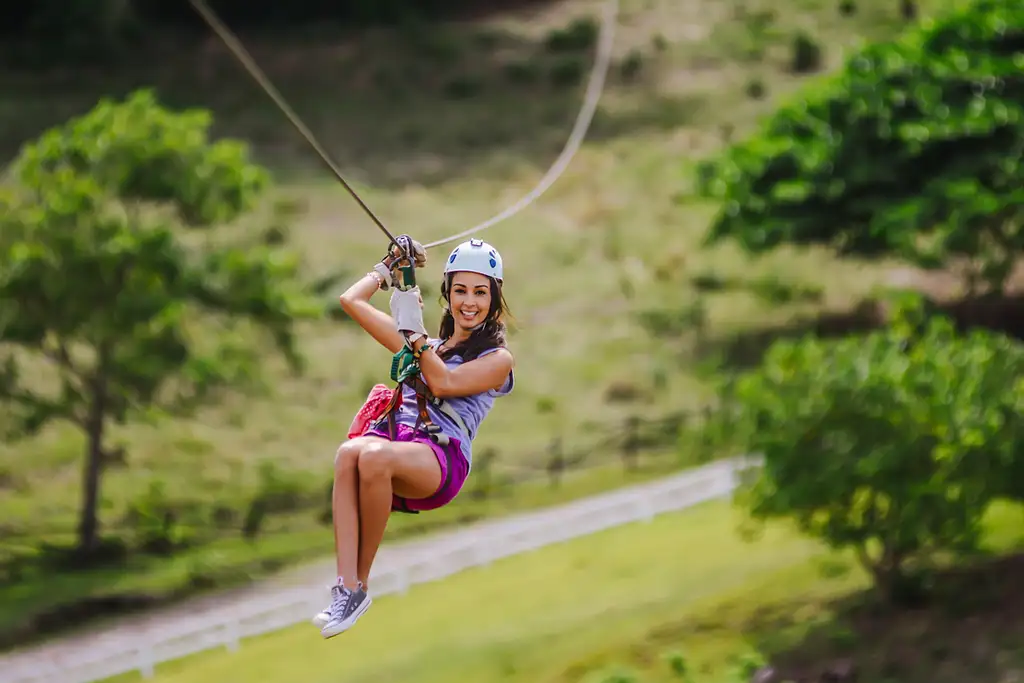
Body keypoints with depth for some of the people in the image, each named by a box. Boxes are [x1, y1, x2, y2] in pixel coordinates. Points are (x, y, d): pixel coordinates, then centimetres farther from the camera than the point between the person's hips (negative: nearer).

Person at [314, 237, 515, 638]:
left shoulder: (498, 359, 15)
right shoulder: (423, 344, 29)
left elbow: (443, 383, -4)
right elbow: (352, 301, 31)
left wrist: (414, 330, -1)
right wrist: (391, 266, 37)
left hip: (442, 458, -4)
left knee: (375, 456, -39)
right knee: (349, 453, -36)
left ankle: (360, 581, -27)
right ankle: (346, 587, -45)